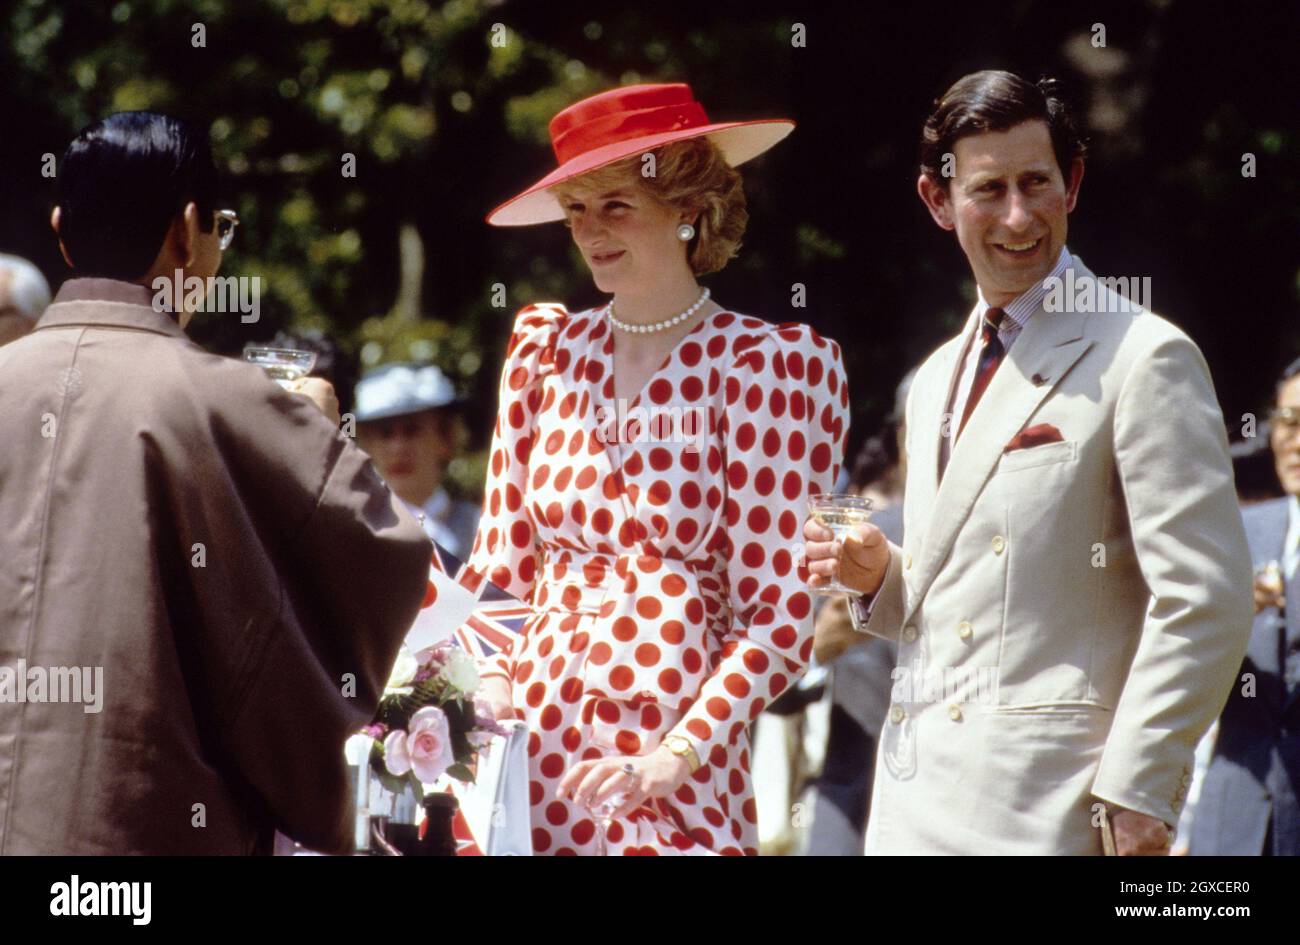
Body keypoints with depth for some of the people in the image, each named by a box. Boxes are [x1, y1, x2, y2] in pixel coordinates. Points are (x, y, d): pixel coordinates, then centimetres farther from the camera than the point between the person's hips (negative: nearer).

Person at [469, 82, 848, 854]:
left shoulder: (770, 365, -5)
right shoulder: (547, 348, 8)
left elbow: (780, 617, -6)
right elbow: (504, 567, 14)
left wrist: (672, 760, -14)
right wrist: (492, 692, -3)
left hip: (676, 793, -4)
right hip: (530, 761, 4)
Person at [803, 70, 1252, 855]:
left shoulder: (1145, 359, -6)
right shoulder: (937, 381, 18)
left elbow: (1205, 601, -12)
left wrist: (1132, 797, -16)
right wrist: (881, 576, 6)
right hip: (915, 799, 7)